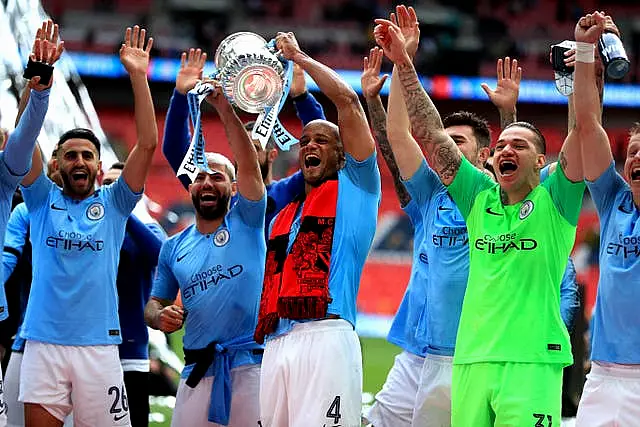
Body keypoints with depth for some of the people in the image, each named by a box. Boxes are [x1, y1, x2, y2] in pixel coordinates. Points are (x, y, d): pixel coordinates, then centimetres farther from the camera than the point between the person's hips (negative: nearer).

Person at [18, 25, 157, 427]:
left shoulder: (113, 204, 10)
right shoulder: (43, 200, 11)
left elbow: (147, 144, 1)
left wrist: (138, 77, -7)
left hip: (99, 345, 0)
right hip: (43, 344, 0)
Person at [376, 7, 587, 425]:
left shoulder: (554, 201, 5)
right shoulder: (480, 198, 15)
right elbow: (431, 134, 13)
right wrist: (403, 63, 8)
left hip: (531, 362, -4)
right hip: (472, 359, 4)